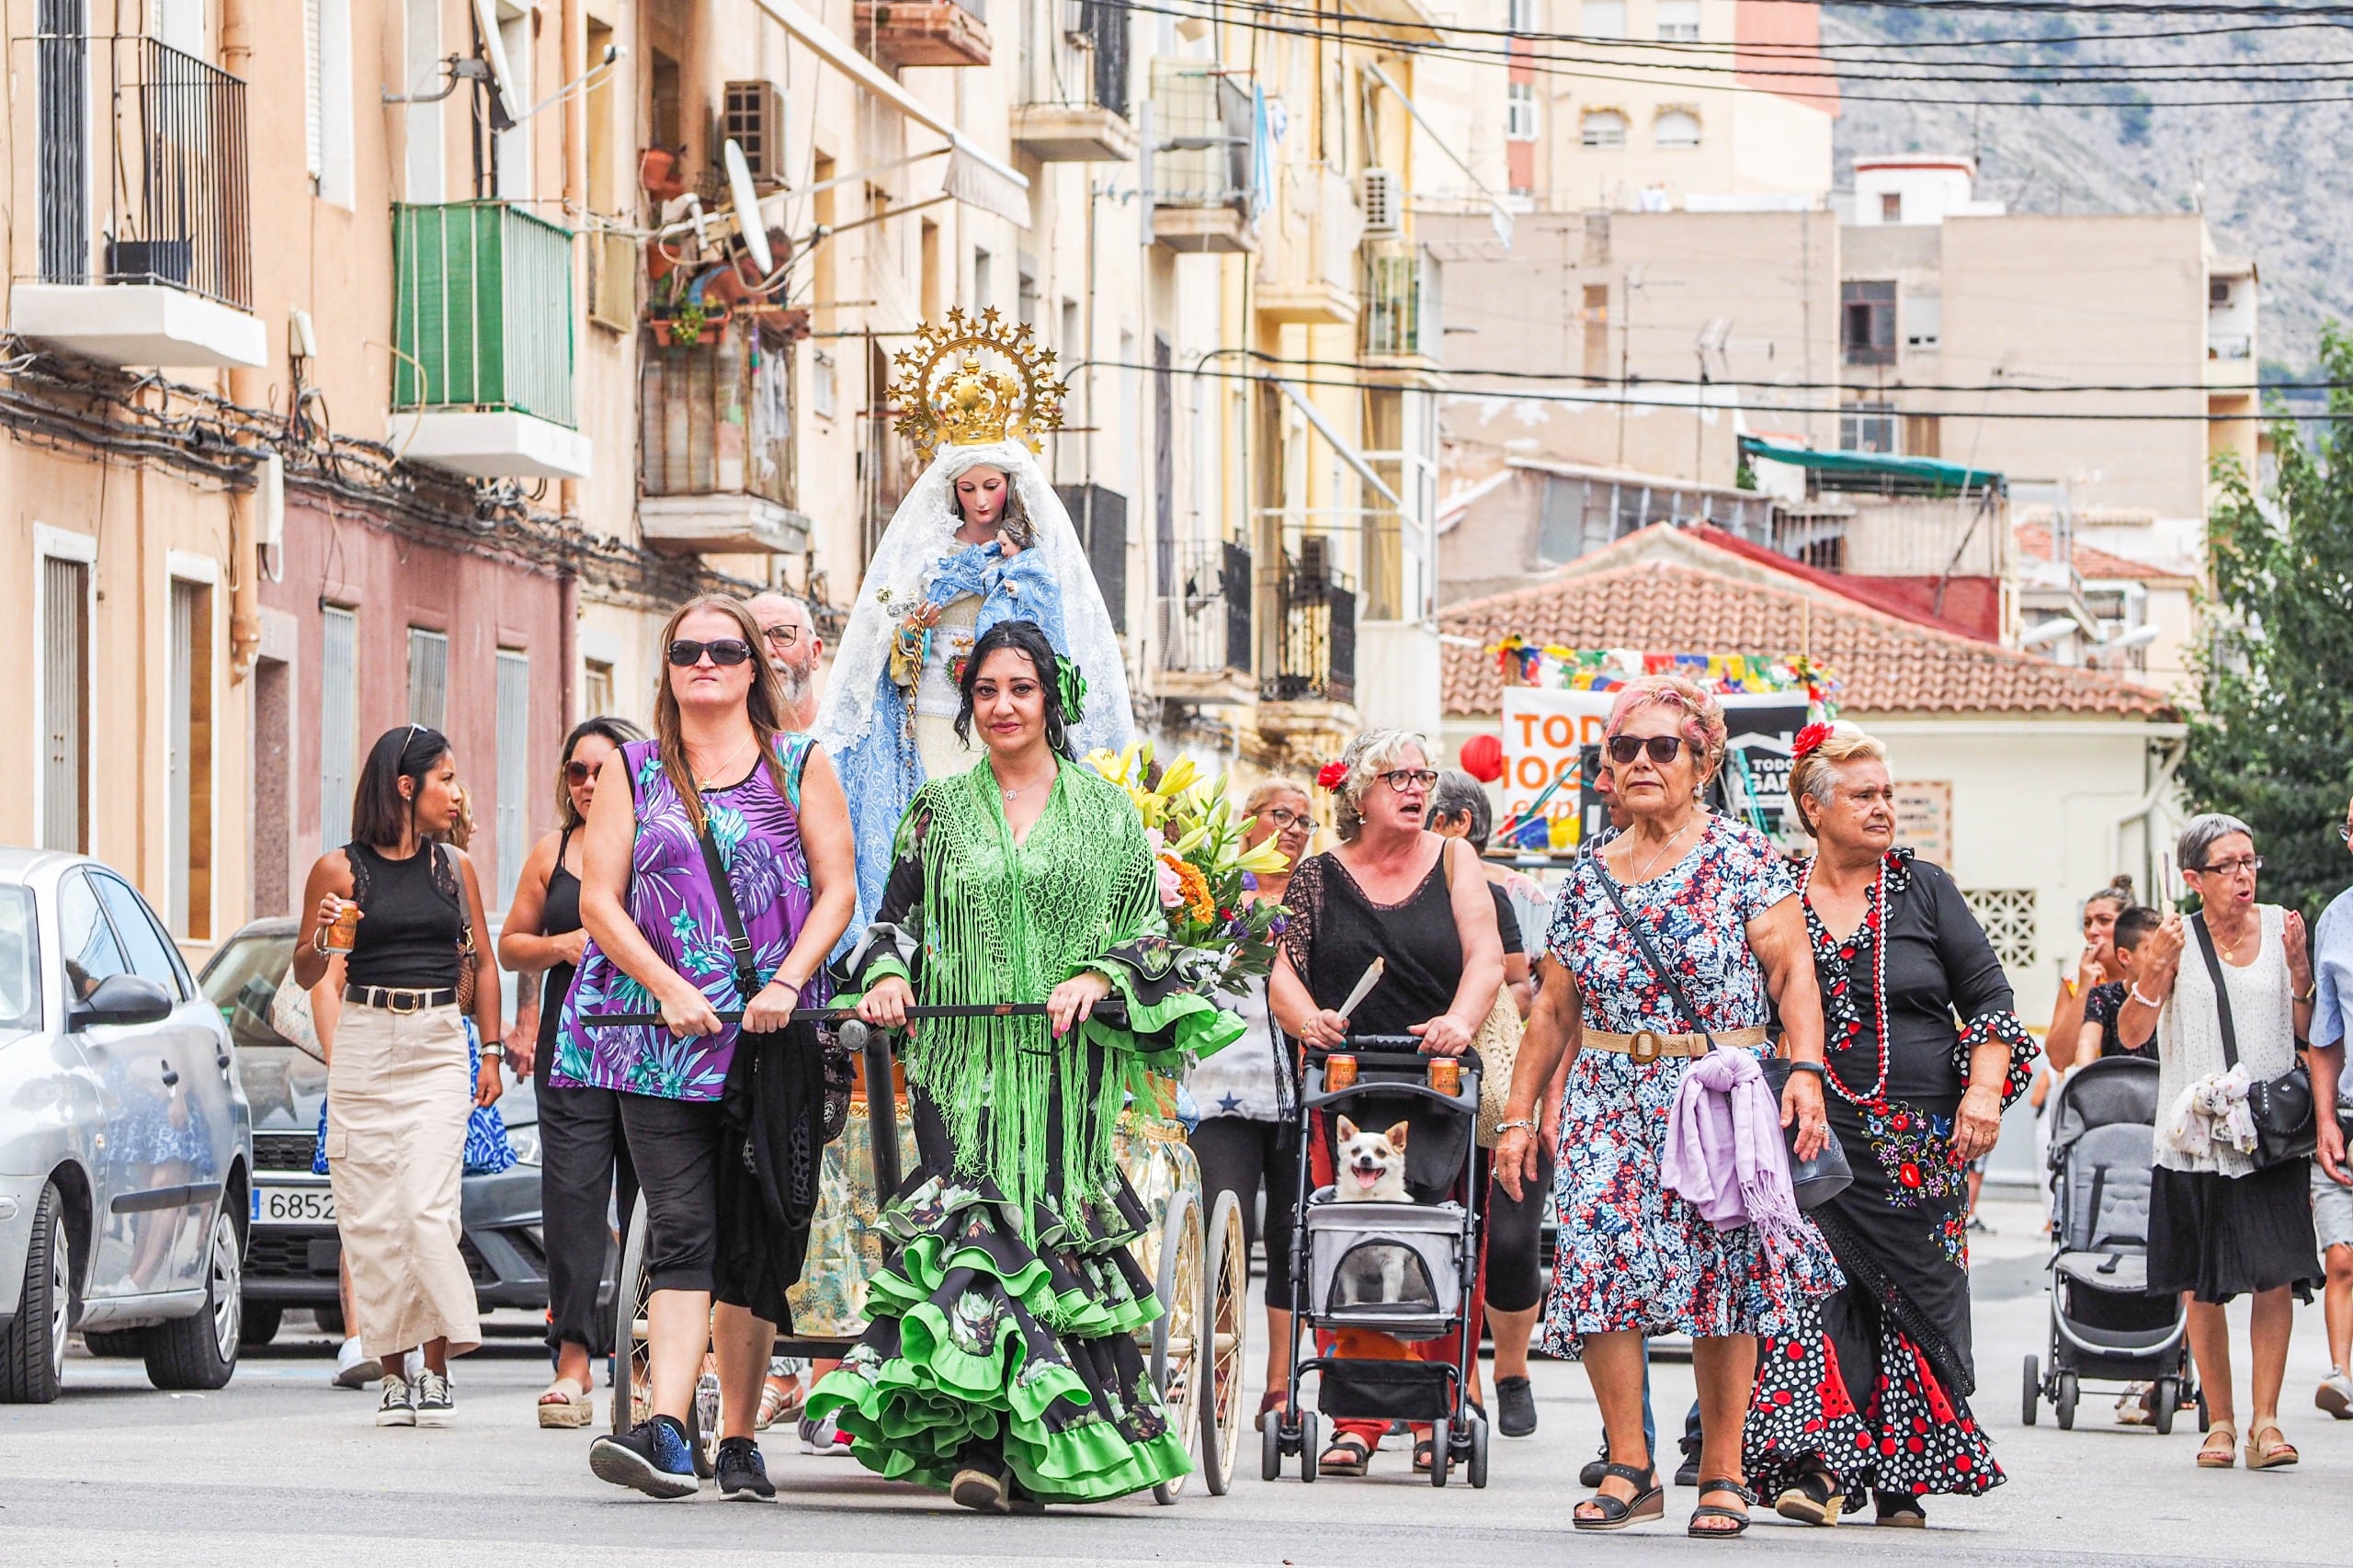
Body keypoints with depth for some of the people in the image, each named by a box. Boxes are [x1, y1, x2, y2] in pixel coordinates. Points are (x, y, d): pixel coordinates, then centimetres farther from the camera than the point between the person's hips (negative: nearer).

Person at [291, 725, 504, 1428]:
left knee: (428, 1208, -13)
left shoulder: (454, 867, 11)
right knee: (372, 1216, -2)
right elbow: (304, 974, 7)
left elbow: (482, 964, 18)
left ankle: (437, 1369, -9)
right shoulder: (340, 869, 2)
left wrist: (491, 1054, 12)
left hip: (439, 1050, 1)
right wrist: (320, 939, -14)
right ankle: (393, 1372, 4)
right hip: (364, 1046, -1)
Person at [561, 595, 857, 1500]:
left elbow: (836, 890, 6)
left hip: (775, 1041, 1)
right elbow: (599, 901, 5)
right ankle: (666, 1432, -23)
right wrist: (669, 987, -10)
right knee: (680, 1231, -13)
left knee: (755, 1246, 2)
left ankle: (739, 1440, 9)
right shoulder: (633, 771, 11)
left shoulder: (801, 765, 11)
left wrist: (786, 983, -10)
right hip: (659, 1038, -1)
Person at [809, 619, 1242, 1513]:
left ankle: (1044, 1447, 2)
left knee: (1058, 1227, -3)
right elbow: (898, 918, 14)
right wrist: (888, 978, -6)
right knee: (973, 1227, -13)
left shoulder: (1105, 810, 9)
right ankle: (981, 1439, -16)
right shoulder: (940, 810, 12)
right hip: (964, 1060, 0)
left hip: (1066, 1062, 0)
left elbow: (1149, 929, 9)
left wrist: (1098, 977, -10)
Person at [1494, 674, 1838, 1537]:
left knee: (1723, 1269, -6)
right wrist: (1519, 1115, 14)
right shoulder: (1589, 876, 14)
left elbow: (1792, 971, -5)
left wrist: (1805, 1070, -19)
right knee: (1597, 1255, -12)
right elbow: (1555, 1009, 18)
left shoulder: (1743, 858, 2)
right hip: (1611, 1102, 3)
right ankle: (1628, 1467, -6)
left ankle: (1722, 1472, 2)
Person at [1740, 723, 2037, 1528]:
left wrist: (1984, 1089, -8)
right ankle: (1823, 1462, -16)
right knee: (1817, 1290, -12)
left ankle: (1901, 1476, 7)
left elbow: (1989, 999, 5)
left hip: (1921, 1143, 0)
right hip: (1818, 1142, 0)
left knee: (1916, 1299, 0)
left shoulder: (1923, 889, 5)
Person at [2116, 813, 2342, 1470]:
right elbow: (2131, 1034, -5)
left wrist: (2298, 966, -8)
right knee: (2200, 1288, 3)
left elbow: (2310, 1033, 7)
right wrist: (2155, 968, -19)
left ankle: (2265, 1420, -5)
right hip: (2195, 1138, -1)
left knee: (2275, 1276, -10)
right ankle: (2220, 1421, 15)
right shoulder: (2178, 939, 0)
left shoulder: (2280, 926, 5)